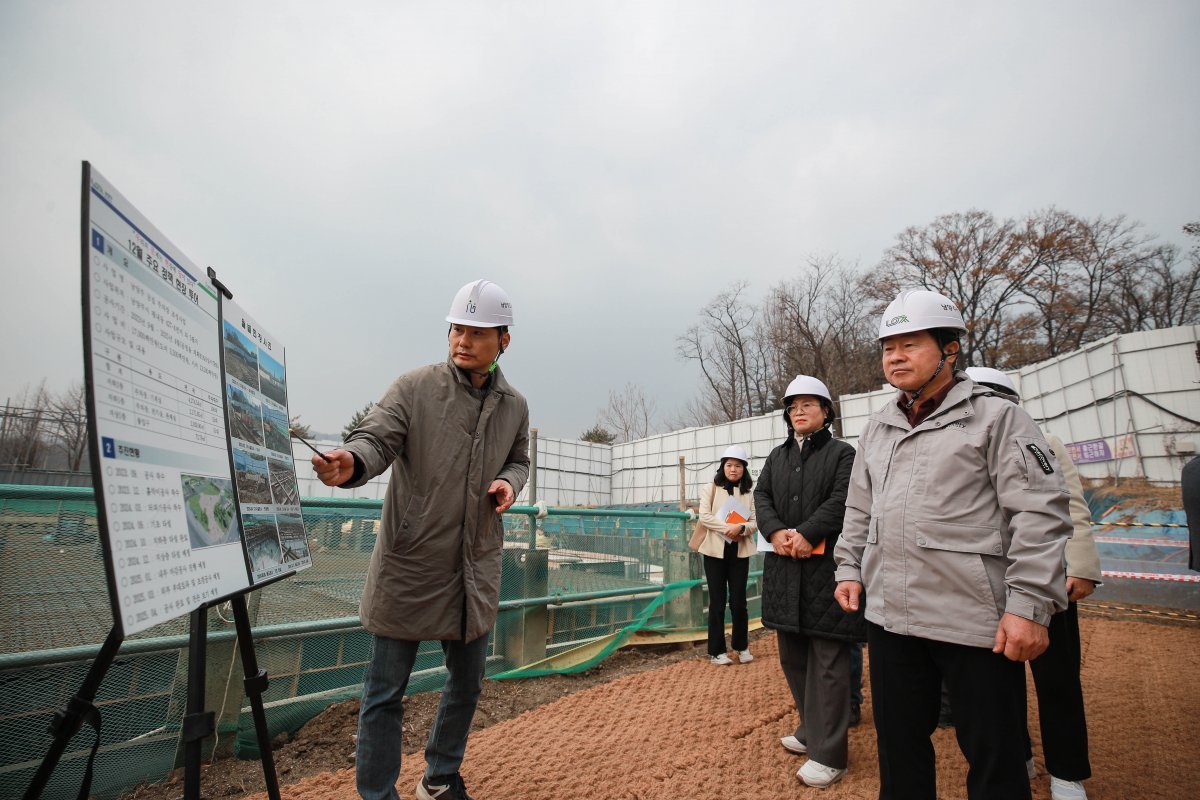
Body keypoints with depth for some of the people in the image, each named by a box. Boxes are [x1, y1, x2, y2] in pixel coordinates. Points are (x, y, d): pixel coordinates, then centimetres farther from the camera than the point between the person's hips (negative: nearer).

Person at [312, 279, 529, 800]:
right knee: (386, 691, 8)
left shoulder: (514, 407, 4)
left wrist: (510, 481, -5)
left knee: (466, 683, 20)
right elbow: (376, 437, -21)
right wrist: (352, 462, -44)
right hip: (410, 567, -4)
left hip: (476, 571, 5)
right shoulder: (414, 388, -8)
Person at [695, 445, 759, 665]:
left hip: (740, 552, 1)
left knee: (738, 602, 6)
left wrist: (741, 528, -20)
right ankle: (717, 650, 16)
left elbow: (755, 521, 0)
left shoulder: (749, 493, 4)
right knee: (717, 602, 5)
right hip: (715, 550, -1)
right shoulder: (711, 489, 1)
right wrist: (726, 528, -20)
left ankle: (742, 646, 27)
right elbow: (704, 516, -8)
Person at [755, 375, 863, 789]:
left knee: (827, 660, -1)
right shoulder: (777, 456, 17)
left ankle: (829, 753, 8)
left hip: (826, 567, -6)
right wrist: (776, 531, -11)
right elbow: (761, 496, 7)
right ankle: (813, 729, 32)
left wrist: (806, 534, -21)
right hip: (784, 568, 6)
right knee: (792, 655, 15)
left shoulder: (842, 453, 1)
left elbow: (842, 500, -12)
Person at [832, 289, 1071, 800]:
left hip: (976, 619, -5)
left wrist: (1030, 605, -16)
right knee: (898, 742, 17)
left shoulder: (995, 417, -4)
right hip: (889, 615, 5)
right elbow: (859, 509, 19)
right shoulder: (878, 428, 12)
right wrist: (849, 568, 11)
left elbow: (1041, 514, -10)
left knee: (993, 757, 10)